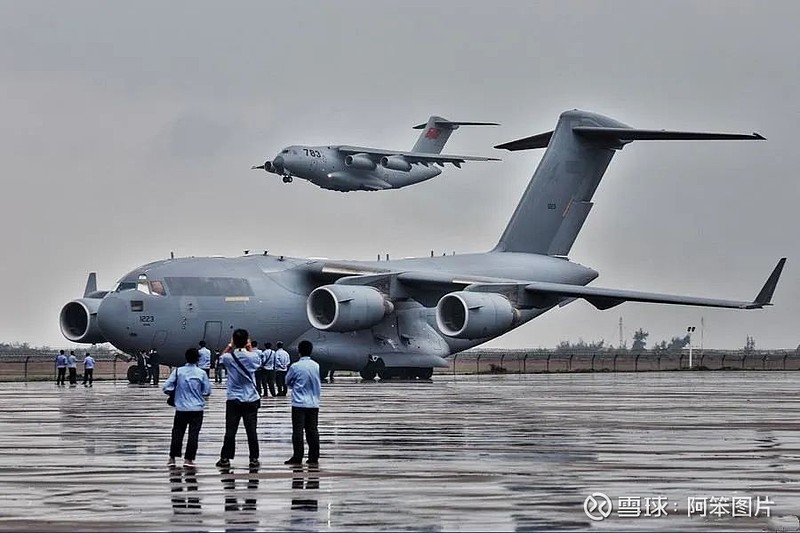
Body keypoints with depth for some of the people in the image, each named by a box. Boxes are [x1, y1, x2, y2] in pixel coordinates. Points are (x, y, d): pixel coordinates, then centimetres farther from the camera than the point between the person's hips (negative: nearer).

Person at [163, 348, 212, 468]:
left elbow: (166, 388, -7)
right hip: (197, 408, -1)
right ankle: (188, 459, -1)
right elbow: (207, 391, 0)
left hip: (181, 408, 1)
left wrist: (174, 393, 12)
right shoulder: (201, 373, -6)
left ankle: (172, 458, 13)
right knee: (193, 434, 3)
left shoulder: (178, 371, -6)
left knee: (177, 432, 11)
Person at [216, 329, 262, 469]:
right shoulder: (252, 357, -8)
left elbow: (220, 358, 16)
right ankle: (254, 459, 6)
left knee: (230, 431, 4)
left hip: (234, 400, 0)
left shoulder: (229, 357, -9)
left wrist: (230, 346, 14)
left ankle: (225, 458, 6)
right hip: (251, 400, 0)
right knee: (251, 431, 4)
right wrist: (249, 348, 13)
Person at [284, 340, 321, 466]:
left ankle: (297, 458, -1)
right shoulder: (316, 366, 0)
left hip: (299, 403, -4)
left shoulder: (295, 367, -11)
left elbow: (287, 381, 5)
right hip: (313, 403, 4)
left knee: (298, 431, -1)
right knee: (312, 431, 6)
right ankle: (314, 458, 7)